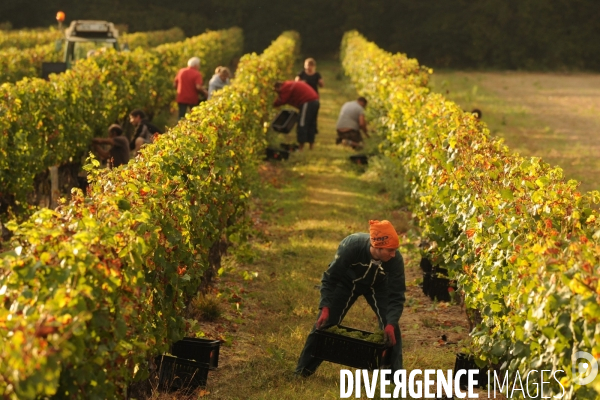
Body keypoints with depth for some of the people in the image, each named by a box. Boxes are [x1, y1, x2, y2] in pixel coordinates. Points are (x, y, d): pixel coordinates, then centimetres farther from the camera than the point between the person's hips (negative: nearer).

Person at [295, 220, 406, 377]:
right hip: (347, 282, -1)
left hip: (377, 286, 1)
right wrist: (325, 307, -33)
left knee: (391, 327, -15)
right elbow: (330, 277, -26)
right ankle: (304, 370, 11)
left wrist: (391, 323, -40)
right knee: (324, 323, -5)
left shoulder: (396, 260, -36)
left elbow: (396, 296, -27)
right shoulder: (351, 246, -40)